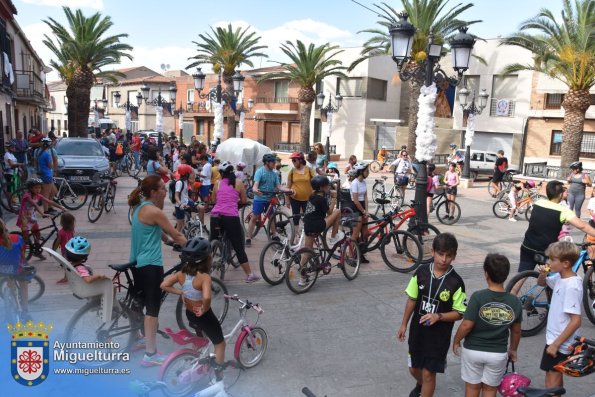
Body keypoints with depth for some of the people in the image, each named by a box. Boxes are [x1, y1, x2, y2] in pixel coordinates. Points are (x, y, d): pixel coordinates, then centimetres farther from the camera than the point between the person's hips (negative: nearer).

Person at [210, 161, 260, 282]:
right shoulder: (238, 183, 10)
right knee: (239, 247, 3)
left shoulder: (217, 184, 15)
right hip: (231, 217, -2)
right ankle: (250, 275, 8)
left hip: (215, 216, 2)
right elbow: (244, 201, 15)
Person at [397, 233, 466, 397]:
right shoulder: (421, 272, -8)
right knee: (414, 368, 20)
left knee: (428, 373, 5)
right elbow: (412, 299, 2)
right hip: (417, 330, 4)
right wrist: (404, 324, 6)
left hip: (439, 335, -4)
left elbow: (459, 313, -10)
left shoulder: (456, 282, -17)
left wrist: (438, 316, -26)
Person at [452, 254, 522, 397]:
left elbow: (467, 325, -19)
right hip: (498, 354, 2)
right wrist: (513, 349, 20)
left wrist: (456, 341, -1)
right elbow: (516, 331, 3)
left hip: (472, 350, -2)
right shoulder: (515, 302, -9)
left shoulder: (478, 296, -20)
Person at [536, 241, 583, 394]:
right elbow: (541, 283, 21)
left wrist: (555, 344, -21)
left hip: (561, 342, -8)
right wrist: (543, 274, -2)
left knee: (552, 382, 1)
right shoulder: (559, 277, 0)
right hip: (555, 337, 8)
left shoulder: (572, 286, -25)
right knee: (555, 376, 21)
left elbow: (576, 321, -25)